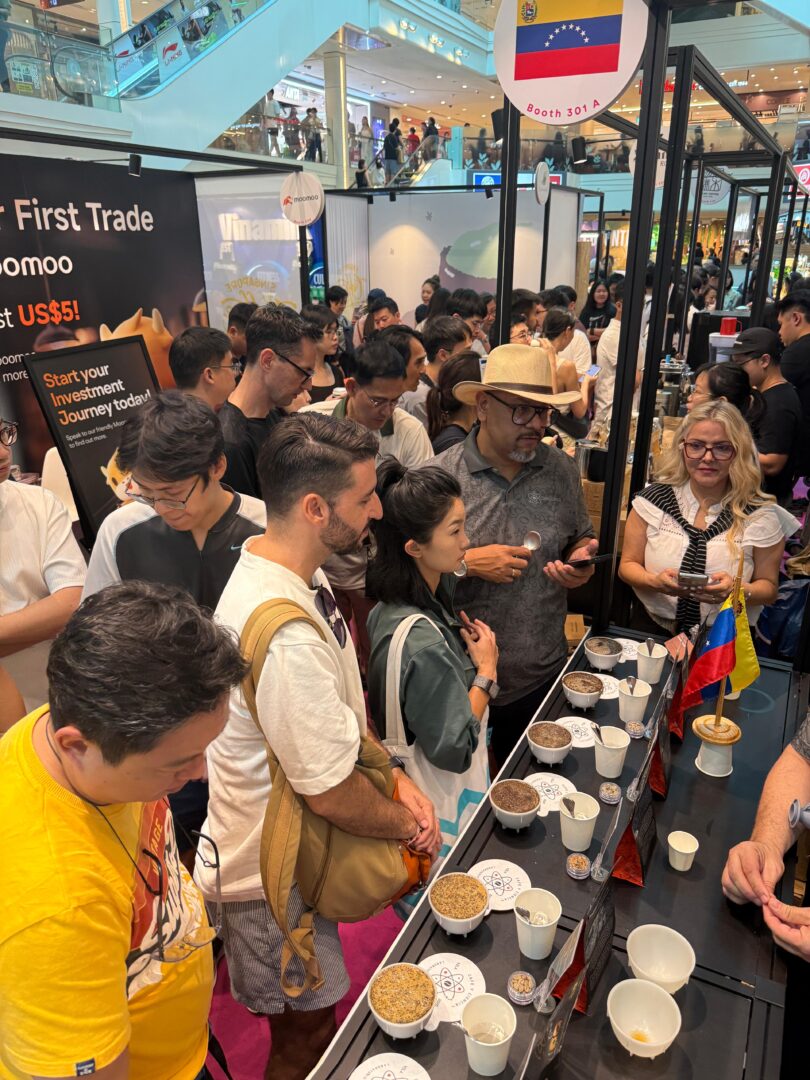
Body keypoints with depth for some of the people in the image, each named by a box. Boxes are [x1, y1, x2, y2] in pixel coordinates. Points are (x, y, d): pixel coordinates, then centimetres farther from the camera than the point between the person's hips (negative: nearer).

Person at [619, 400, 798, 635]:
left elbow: (768, 587, 7)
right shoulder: (654, 499, -1)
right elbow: (628, 565, 6)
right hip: (650, 633, 0)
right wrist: (655, 582, -15)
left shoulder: (762, 515, -3)